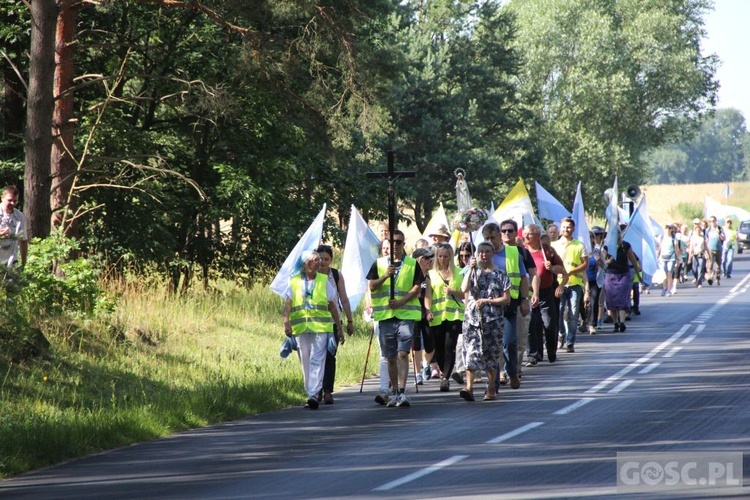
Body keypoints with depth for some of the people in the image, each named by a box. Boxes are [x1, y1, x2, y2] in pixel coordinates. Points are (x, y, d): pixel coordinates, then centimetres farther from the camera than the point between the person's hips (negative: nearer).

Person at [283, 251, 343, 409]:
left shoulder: (324, 281, 11)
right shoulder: (295, 282, 9)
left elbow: (333, 306, 14)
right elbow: (288, 304, 1)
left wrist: (339, 328, 15)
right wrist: (286, 322, -16)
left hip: (321, 327, -1)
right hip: (300, 329, 1)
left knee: (317, 361, -13)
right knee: (305, 363, 5)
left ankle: (313, 394, -21)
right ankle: (310, 395, 14)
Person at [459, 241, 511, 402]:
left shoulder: (500, 275, 5)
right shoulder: (472, 272, 9)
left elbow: (506, 299, 0)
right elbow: (464, 289, -8)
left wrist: (487, 301, -10)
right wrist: (471, 268, -11)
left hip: (493, 320, 0)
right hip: (473, 318, 0)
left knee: (492, 353, 5)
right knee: (471, 352, -12)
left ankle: (491, 388, 15)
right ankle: (469, 387, -19)